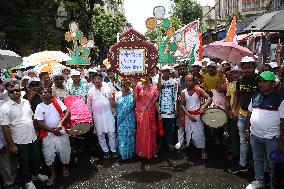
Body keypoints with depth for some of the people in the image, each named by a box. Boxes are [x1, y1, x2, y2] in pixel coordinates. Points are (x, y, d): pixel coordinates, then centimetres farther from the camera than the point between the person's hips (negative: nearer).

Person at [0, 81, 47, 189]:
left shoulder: (26, 102, 2)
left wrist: (35, 131, 12)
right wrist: (11, 145, -13)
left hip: (33, 138, 5)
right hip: (20, 142, -5)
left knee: (36, 158, 21)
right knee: (24, 162, 13)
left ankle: (36, 174, 45)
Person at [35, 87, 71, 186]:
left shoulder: (57, 102, -5)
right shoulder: (39, 107, -3)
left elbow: (67, 111, -11)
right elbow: (40, 123, -5)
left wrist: (61, 122, -24)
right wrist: (52, 130, -13)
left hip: (61, 131, -1)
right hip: (47, 133, 1)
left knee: (64, 151, 8)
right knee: (48, 154, 4)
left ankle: (65, 168, 35)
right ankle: (52, 174, 23)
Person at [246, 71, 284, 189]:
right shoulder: (255, 96, 4)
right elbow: (250, 113, 12)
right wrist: (247, 128, 10)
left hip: (271, 137, -5)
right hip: (255, 135, 5)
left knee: (273, 162, 10)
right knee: (257, 160, 19)